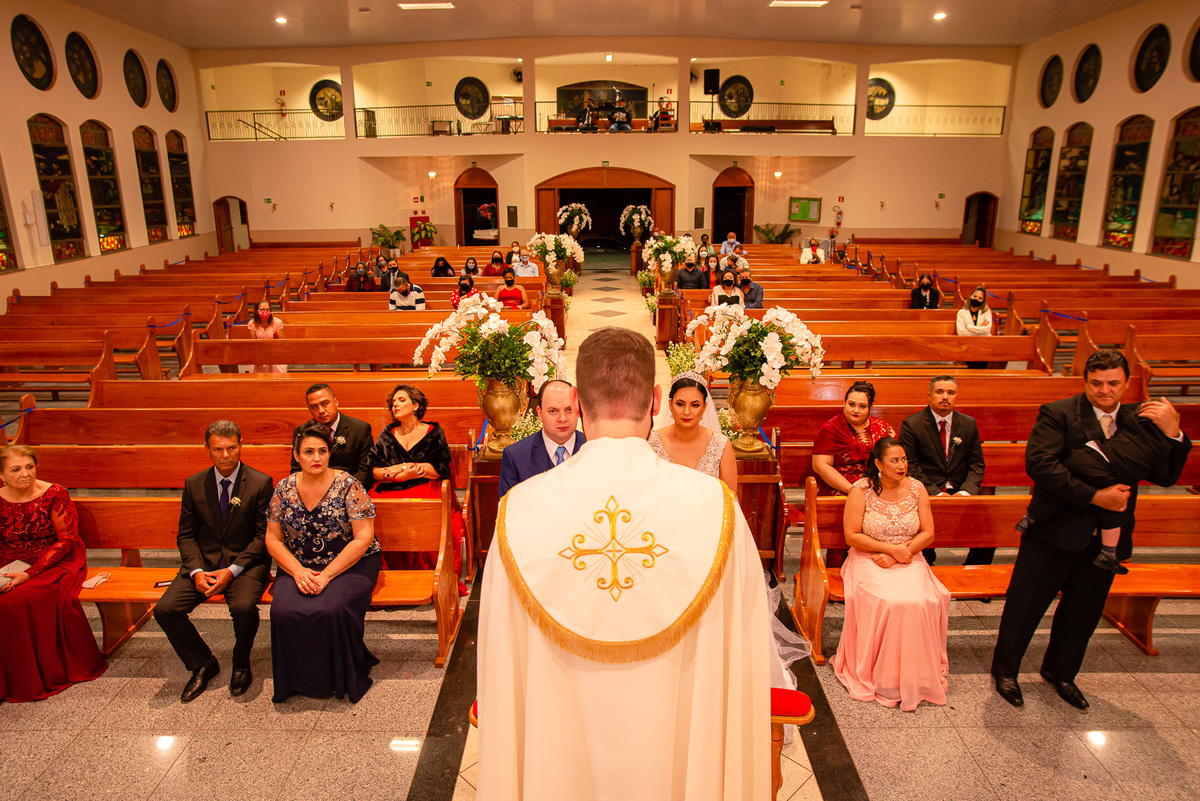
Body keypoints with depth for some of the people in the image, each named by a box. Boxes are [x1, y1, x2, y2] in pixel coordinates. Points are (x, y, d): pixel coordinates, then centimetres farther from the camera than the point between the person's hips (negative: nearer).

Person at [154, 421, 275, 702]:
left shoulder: (261, 483, -6)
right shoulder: (194, 484, 5)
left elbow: (263, 536, -7)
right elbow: (186, 535, 7)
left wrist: (232, 571, -17)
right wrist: (196, 571, -10)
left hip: (246, 563, -4)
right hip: (204, 562, 4)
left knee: (243, 607, -31)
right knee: (165, 610, -17)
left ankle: (241, 665, 1)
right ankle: (203, 664, 9)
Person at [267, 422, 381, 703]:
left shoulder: (347, 485, -8)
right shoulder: (284, 489, 3)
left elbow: (363, 538, -11)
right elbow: (273, 538, 6)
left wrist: (327, 575, -18)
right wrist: (298, 571, -11)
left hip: (350, 564, -3)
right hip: (299, 566, 3)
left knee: (331, 610, -31)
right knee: (284, 611, -26)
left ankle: (342, 678, -3)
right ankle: (300, 680, 0)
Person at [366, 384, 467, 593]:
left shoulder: (433, 432, 10)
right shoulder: (387, 435, 19)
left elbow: (441, 470, -1)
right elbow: (374, 470, 8)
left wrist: (403, 467, -4)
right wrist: (407, 473, -8)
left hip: (426, 490, -3)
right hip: (390, 492, 3)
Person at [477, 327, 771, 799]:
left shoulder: (520, 508, -17)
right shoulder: (715, 506, -19)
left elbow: (499, 670, -7)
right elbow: (744, 655, -10)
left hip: (560, 751, 1)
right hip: (676, 745, 0)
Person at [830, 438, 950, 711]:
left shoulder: (916, 489, 4)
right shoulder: (861, 490, -6)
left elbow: (928, 534, 3)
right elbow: (852, 536, -8)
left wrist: (897, 556, -11)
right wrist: (891, 547, -16)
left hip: (910, 562, 3)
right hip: (869, 560, -3)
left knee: (920, 601, -27)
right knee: (888, 602, -31)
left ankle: (915, 675, -8)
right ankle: (879, 675, -13)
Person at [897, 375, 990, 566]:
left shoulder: (969, 424, 10)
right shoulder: (911, 425, -2)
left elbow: (977, 464, 10)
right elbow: (910, 466, -6)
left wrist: (966, 491, -8)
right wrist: (936, 493, -15)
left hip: (961, 492, 4)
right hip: (927, 492, -4)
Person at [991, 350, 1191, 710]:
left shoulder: (1139, 420, 5)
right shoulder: (1058, 413, -10)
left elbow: (1167, 476, 2)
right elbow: (1038, 463, -23)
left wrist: (1172, 433, -15)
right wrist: (1095, 496, -25)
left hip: (1106, 539, 5)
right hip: (1055, 532, -5)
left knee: (1083, 612, 20)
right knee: (1025, 606, 6)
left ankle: (1060, 672, 42)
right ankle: (1005, 670, 27)